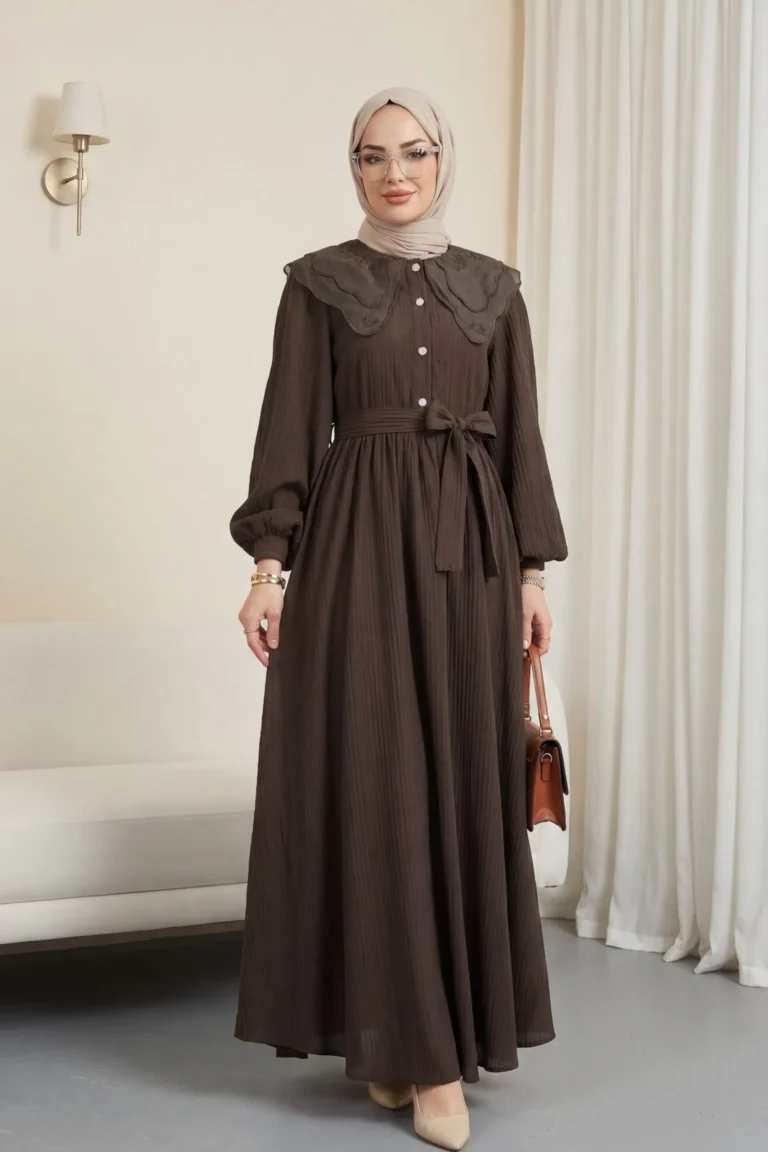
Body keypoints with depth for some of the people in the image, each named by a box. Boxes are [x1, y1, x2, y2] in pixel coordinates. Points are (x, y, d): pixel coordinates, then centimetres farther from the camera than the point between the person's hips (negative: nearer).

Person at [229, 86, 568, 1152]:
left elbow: (521, 434, 10)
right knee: (367, 776, -4)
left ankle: (442, 1037, 12)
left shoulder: (493, 288, 11)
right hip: (358, 540, -2)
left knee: (465, 777, 2)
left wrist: (533, 571, 5)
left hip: (468, 543, 3)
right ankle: (385, 1029, 7)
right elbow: (290, 427, -1)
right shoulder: (319, 282, 4)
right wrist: (268, 564, -9)